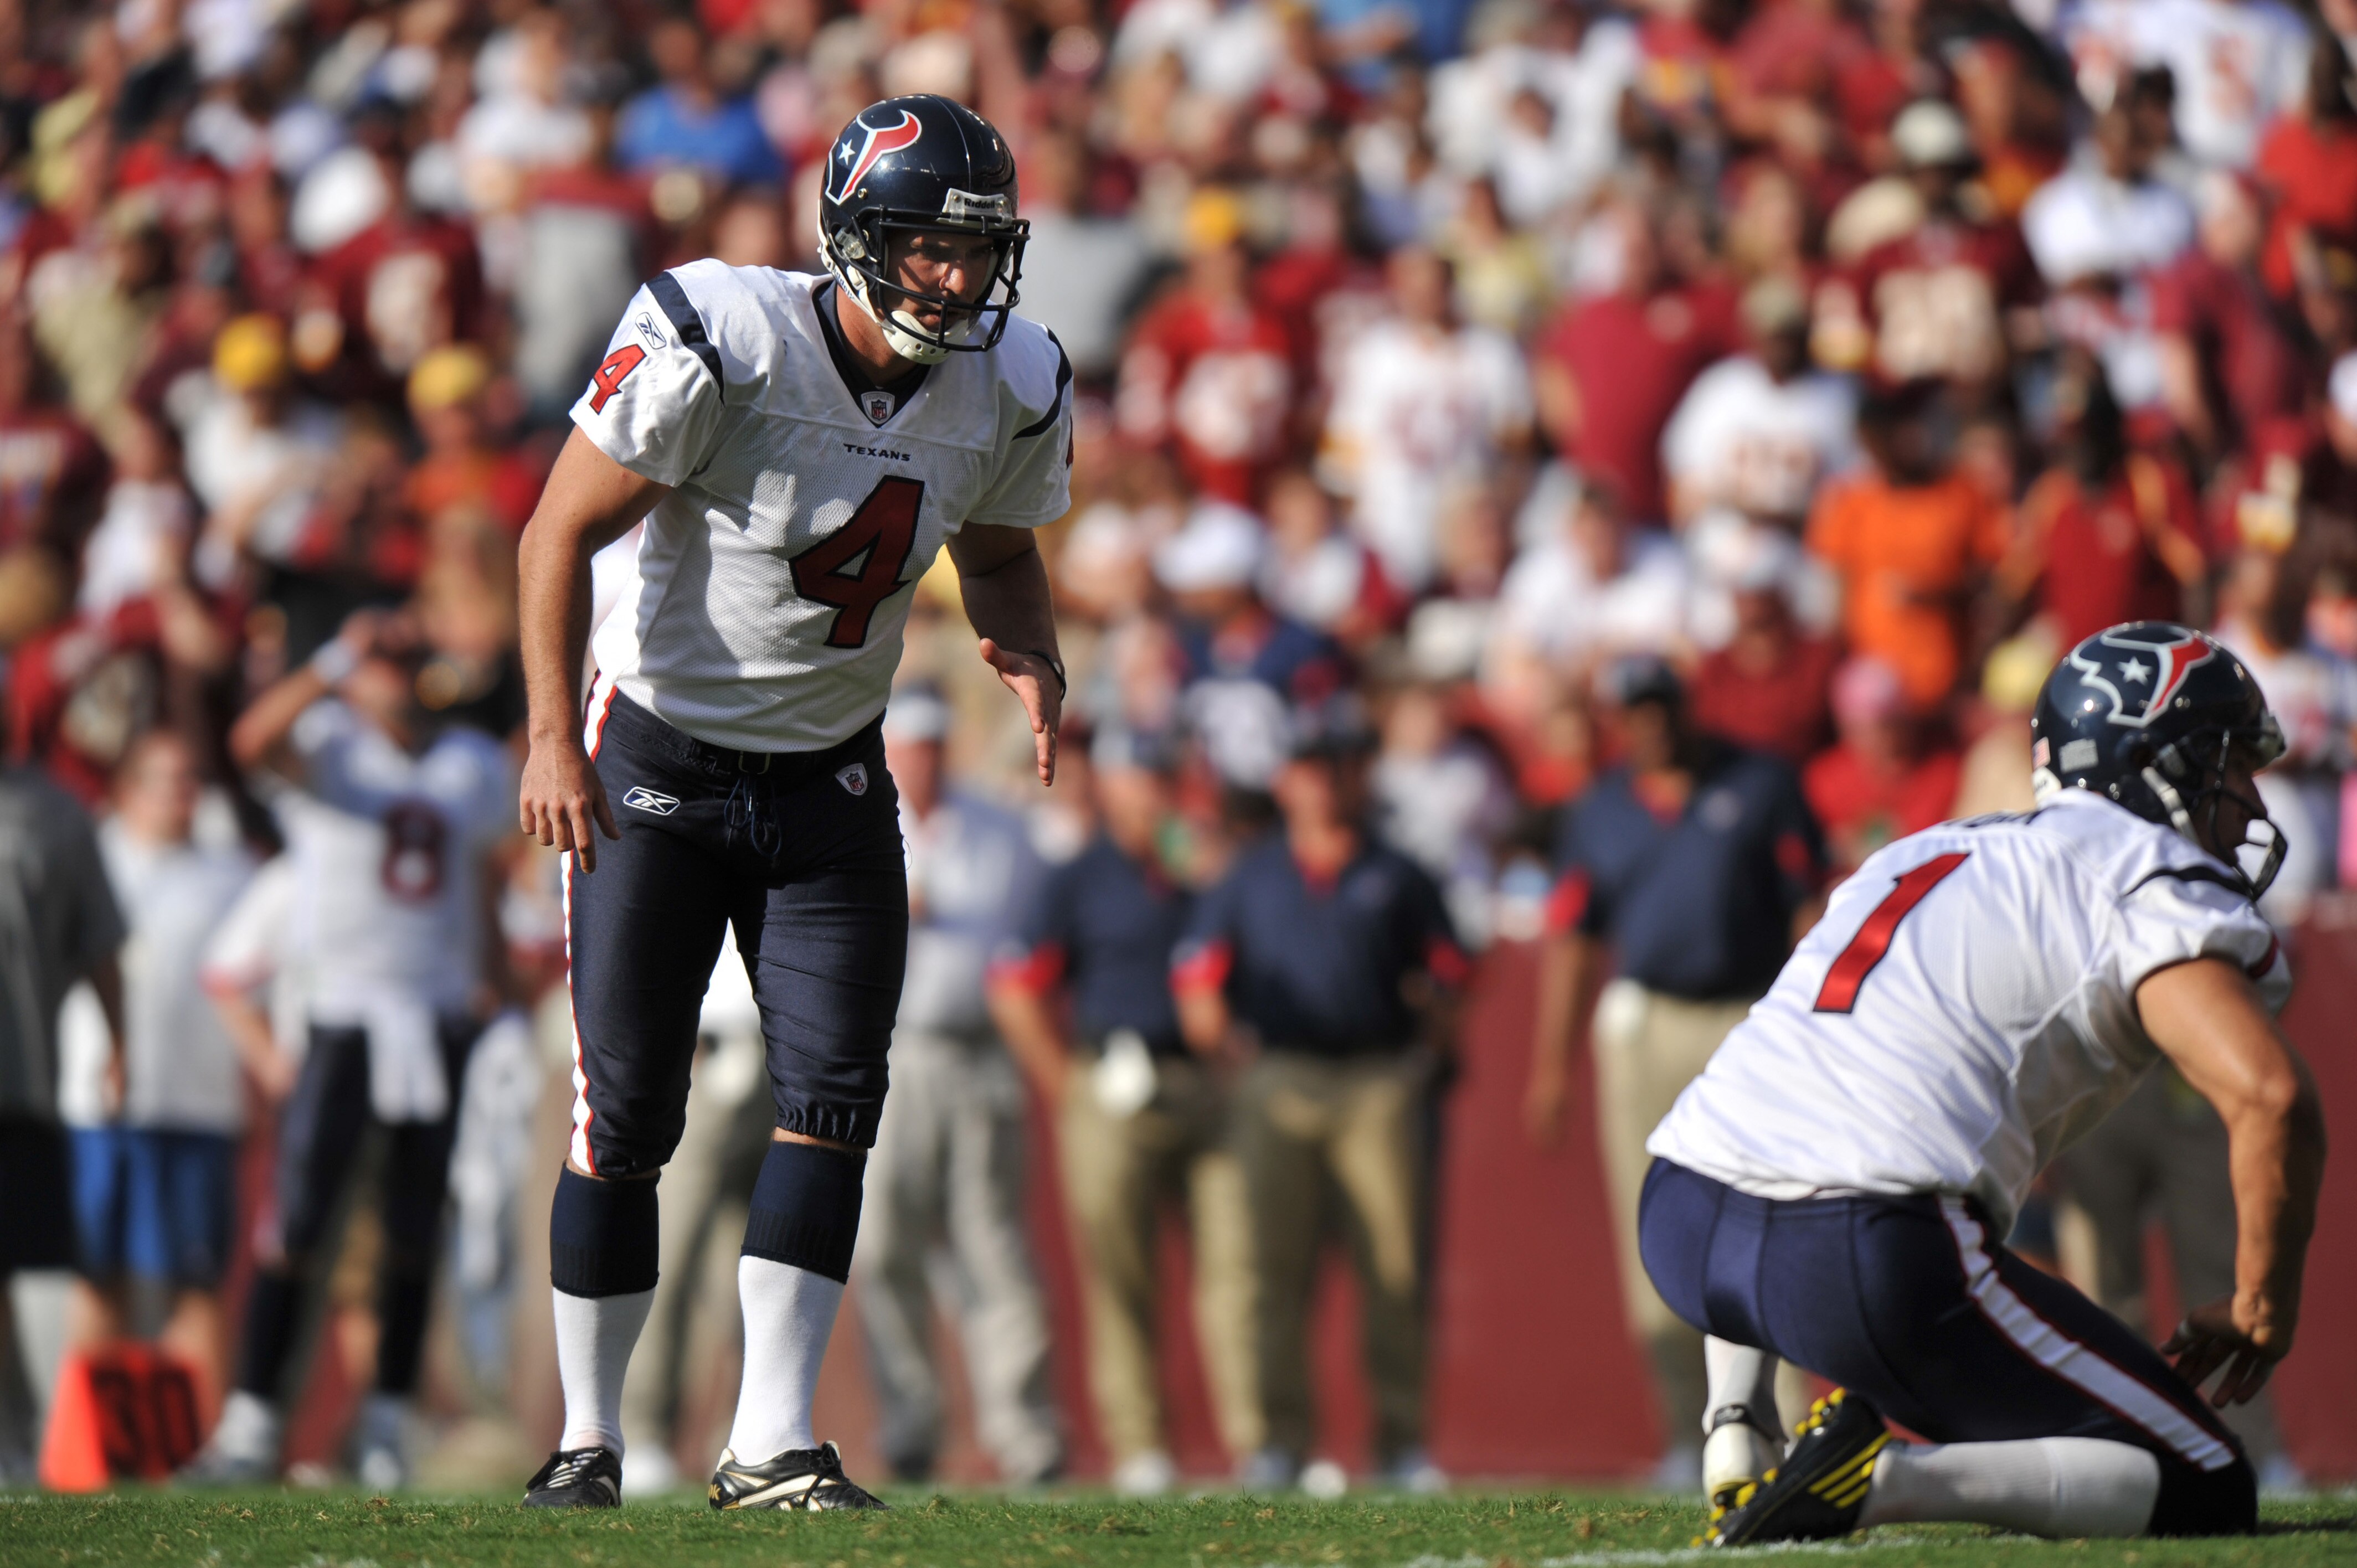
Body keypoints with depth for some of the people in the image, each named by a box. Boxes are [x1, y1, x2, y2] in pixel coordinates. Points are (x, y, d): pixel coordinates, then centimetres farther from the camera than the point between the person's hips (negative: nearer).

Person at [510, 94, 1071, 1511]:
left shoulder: (1011, 391, -8)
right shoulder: (722, 344, -24)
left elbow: (1000, 554, 12)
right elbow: (563, 531, -18)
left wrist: (1032, 652, -11)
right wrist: (554, 735, -24)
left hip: (831, 776, 4)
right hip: (658, 761, -4)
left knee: (835, 1097, -8)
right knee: (626, 1115, 0)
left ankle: (772, 1445, -6)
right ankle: (590, 1438, 14)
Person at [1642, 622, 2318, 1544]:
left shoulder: (1934, 853, 29)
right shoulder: (2153, 882, 4)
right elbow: (2271, 1099, -12)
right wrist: (2263, 1312, 2)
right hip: (1876, 1257, -7)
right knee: (2206, 1497, -1)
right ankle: (1877, 1480, -18)